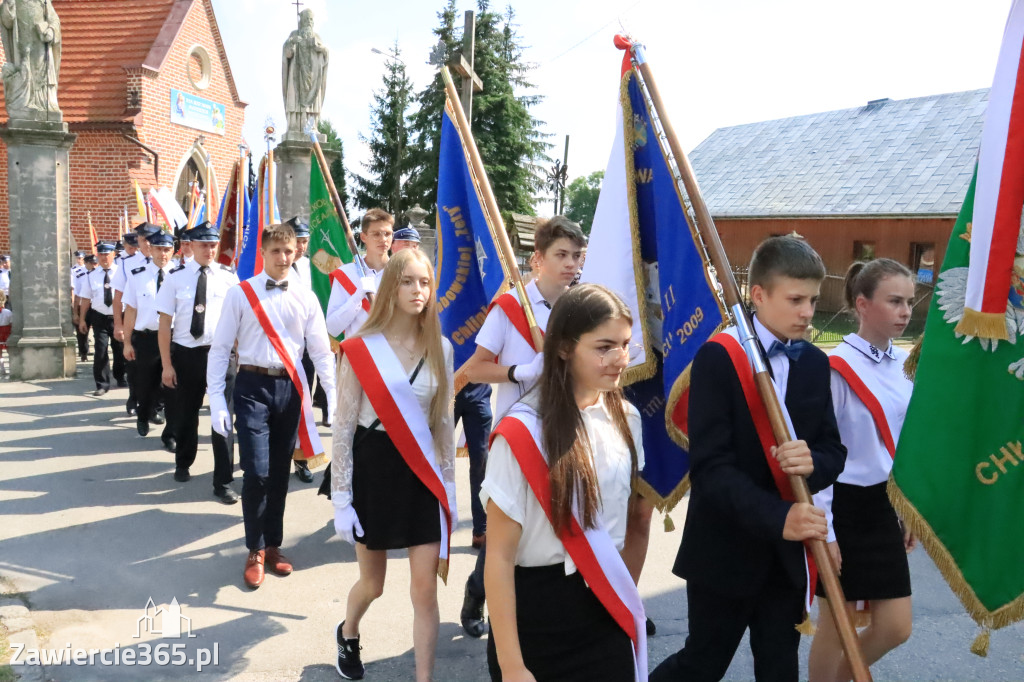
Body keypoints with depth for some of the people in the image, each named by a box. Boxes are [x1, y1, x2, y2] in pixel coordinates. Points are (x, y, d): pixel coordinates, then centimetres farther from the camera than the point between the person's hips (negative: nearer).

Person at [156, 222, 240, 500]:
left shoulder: (228, 277, -2)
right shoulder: (176, 277, -3)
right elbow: (165, 323, -2)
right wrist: (167, 364, -5)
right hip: (185, 354, 1)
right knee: (184, 415, 18)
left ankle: (223, 482, 9)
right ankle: (183, 463, 44)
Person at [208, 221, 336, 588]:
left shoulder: (306, 298, 6)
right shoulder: (240, 294, 0)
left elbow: (321, 351, 6)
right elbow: (221, 348, 0)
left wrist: (335, 396, -2)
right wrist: (217, 400, -7)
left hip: (290, 388, 2)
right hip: (253, 386, -2)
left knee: (280, 472, 11)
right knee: (257, 472, -8)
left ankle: (273, 545, 28)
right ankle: (255, 551, 11)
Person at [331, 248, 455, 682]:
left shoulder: (441, 349, 2)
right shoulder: (360, 348, -9)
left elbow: (444, 423, 8)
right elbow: (343, 427, -7)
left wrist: (448, 484, 7)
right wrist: (341, 498, -9)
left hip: (422, 472, 2)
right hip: (374, 467, -2)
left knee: (426, 588, 0)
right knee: (372, 584, 15)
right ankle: (347, 635, 49)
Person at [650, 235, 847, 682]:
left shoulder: (816, 364, 6)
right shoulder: (718, 357, -14)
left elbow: (834, 451, 6)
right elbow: (710, 465, -20)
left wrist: (813, 463, -18)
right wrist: (777, 518, -30)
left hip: (789, 554, 5)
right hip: (725, 549, -5)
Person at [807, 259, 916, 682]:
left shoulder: (904, 366, 6)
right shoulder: (836, 367, -16)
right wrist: (824, 529, -16)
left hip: (886, 506, 7)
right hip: (845, 505, -7)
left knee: (895, 627, 10)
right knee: (836, 626, 6)